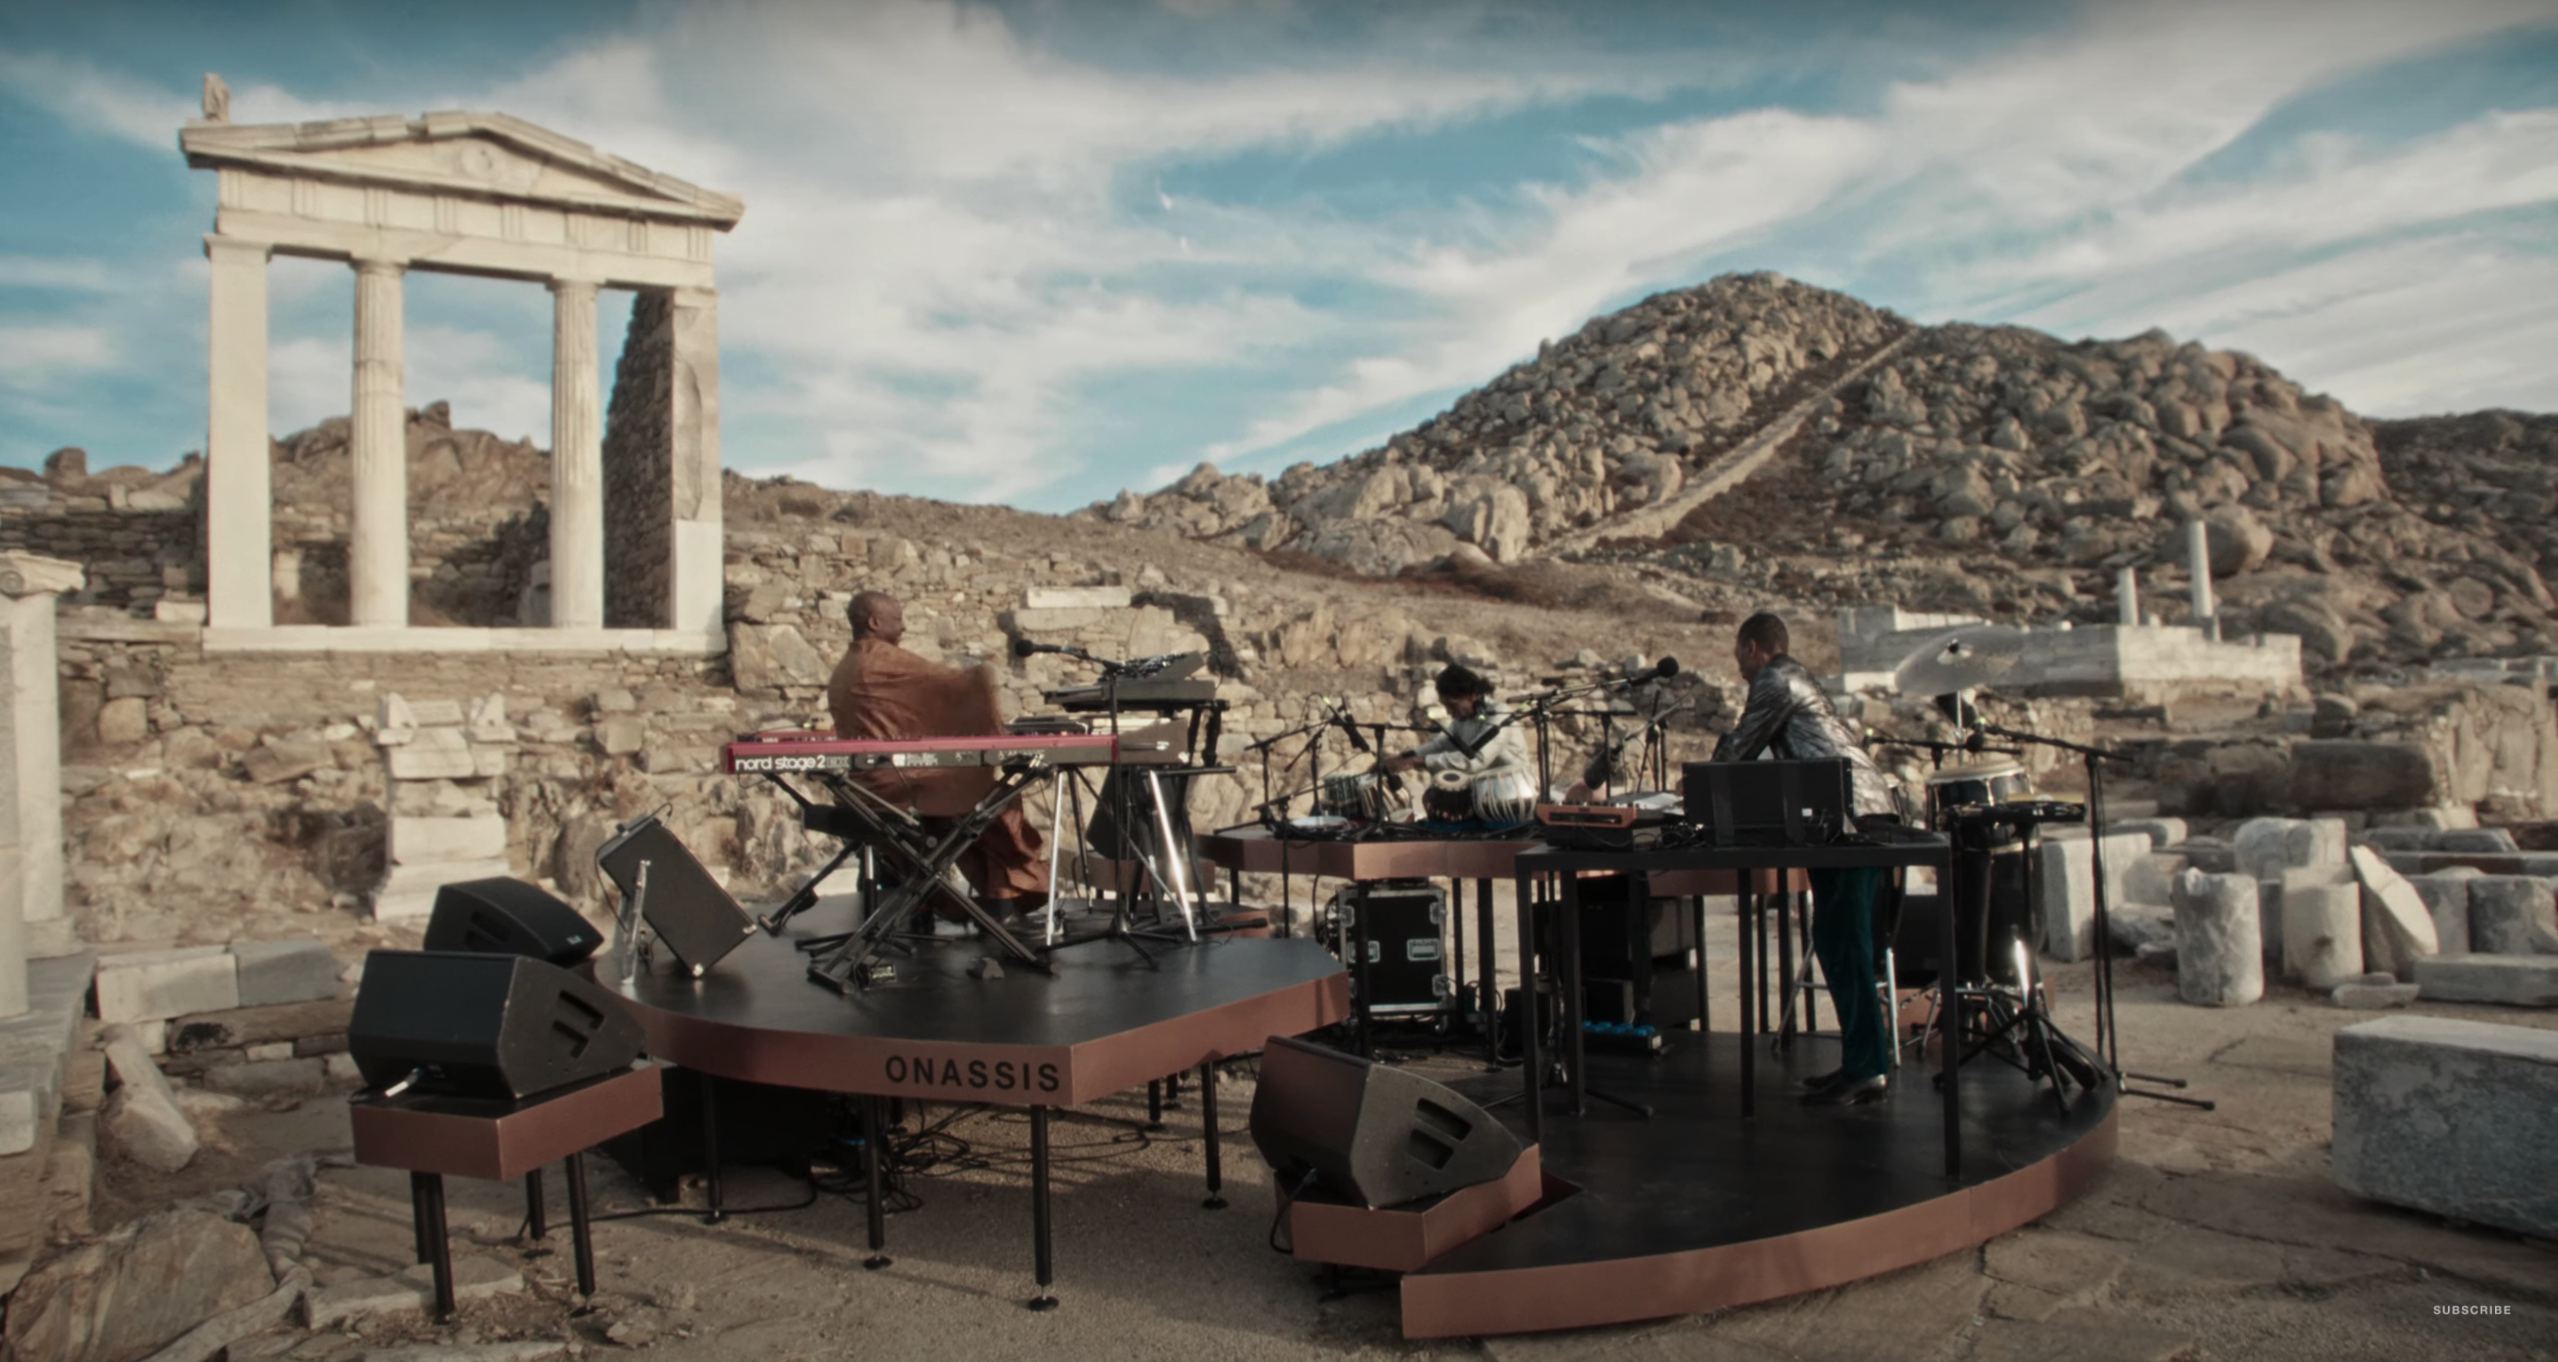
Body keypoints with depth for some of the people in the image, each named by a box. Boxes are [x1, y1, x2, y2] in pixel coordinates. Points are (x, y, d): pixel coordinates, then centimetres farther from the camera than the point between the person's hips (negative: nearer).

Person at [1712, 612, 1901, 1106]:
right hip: (1867, 808, 10)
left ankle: (1865, 1069, -9)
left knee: (1842, 941, -10)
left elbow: (1739, 748, -2)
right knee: (1839, 939, 12)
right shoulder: (1798, 677, 25)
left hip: (1850, 812, -10)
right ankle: (1864, 1060, 15)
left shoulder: (1775, 681, -4)